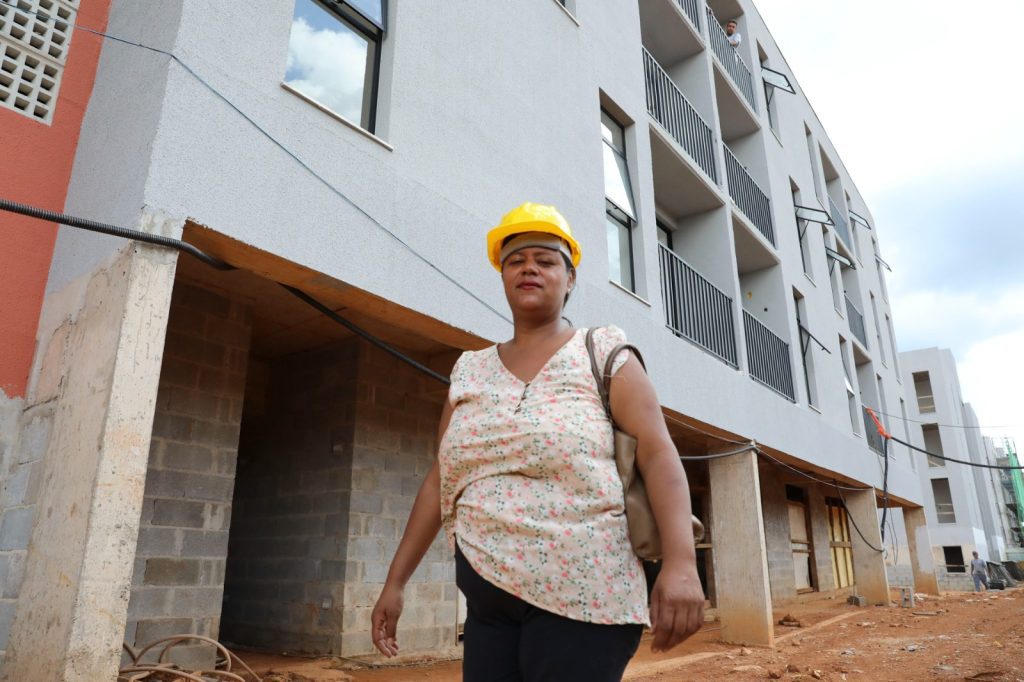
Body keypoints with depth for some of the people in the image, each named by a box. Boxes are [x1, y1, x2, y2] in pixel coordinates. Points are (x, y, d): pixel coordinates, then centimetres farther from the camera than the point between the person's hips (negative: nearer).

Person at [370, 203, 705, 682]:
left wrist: (680, 562, -24)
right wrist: (395, 581, 9)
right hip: (489, 597, 4)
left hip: (579, 595, -4)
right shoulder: (470, 371, 10)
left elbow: (658, 455, -11)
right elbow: (439, 481, 11)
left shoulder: (603, 354, -1)